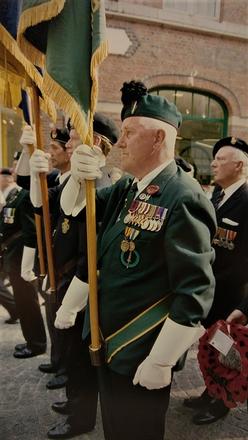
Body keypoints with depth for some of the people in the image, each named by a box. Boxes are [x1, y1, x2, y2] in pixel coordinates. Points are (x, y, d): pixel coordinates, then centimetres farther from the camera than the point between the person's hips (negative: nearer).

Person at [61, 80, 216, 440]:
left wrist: (160, 361, -19)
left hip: (142, 352, -8)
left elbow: (196, 292, -25)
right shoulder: (125, 189, 4)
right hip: (107, 340, 8)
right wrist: (79, 176, -11)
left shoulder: (183, 199, -24)